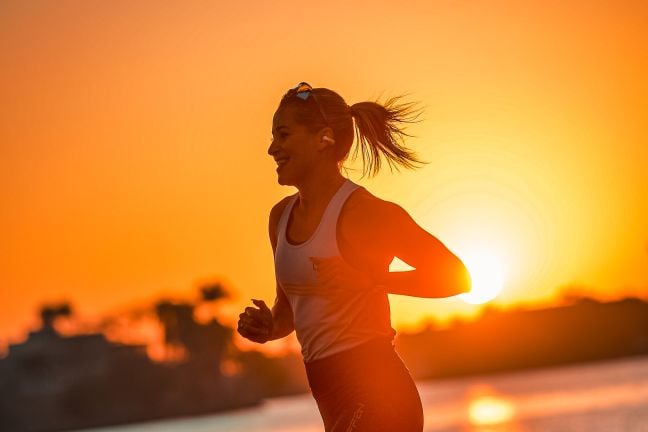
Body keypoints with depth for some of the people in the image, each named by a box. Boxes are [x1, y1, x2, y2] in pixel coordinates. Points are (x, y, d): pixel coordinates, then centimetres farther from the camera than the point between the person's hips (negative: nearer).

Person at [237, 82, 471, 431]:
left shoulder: (362, 212, -13)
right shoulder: (281, 216, 11)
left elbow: (456, 277, -13)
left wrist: (371, 280, -19)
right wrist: (269, 326, 2)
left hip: (373, 394, -9)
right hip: (336, 400, 9)